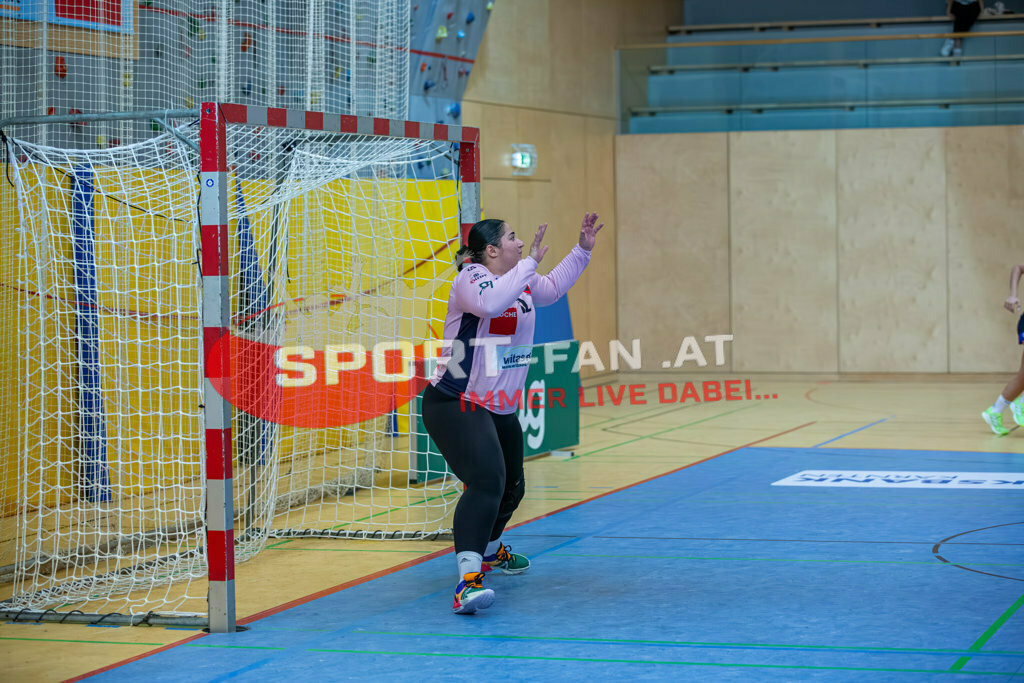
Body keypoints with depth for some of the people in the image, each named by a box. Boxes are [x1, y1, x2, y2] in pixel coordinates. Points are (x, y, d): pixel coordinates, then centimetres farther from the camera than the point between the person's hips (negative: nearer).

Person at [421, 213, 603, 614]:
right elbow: (491, 302, -39)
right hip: (455, 405, -10)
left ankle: (490, 551, 53)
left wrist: (582, 249, 25)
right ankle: (467, 581, -37)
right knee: (486, 482, -29)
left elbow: (553, 287, 31)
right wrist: (530, 262, -32)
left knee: (511, 487, 24)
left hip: (499, 408, 10)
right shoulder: (471, 279, -16)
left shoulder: (523, 281, 10)